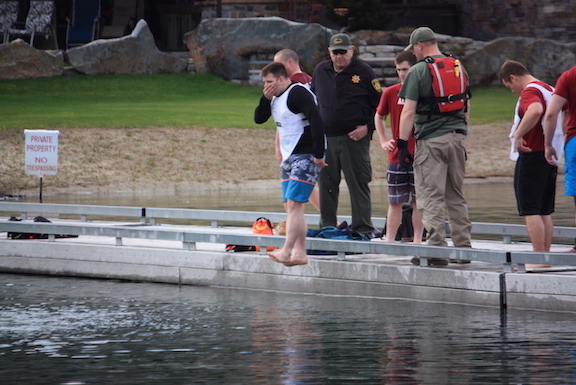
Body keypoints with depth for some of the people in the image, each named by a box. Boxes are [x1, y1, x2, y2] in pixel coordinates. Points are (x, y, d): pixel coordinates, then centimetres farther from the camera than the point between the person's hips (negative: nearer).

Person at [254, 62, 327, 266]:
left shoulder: (298, 93, -15)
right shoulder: (276, 97, 14)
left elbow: (316, 121, -22)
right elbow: (259, 119, 15)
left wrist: (318, 154, -24)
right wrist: (266, 99, -3)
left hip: (305, 157, -10)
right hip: (288, 158, 10)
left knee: (294, 204, -15)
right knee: (292, 206, 8)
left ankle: (286, 251, -19)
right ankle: (300, 253, 10)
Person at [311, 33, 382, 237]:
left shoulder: (364, 72, -1)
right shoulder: (320, 71, 11)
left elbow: (378, 104, 2)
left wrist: (367, 126, -7)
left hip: (354, 138, -4)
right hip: (325, 138, 4)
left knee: (358, 184, -4)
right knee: (326, 185, 7)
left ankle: (363, 227, 0)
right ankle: (327, 227, 14)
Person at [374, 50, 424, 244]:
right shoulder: (390, 93, 3)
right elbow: (378, 117, 19)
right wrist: (383, 141, 9)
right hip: (396, 155, 2)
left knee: (419, 201, 3)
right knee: (395, 201, 4)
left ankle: (417, 240, 9)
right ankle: (389, 240, 7)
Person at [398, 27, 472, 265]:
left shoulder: (419, 71, -7)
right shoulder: (458, 68, 12)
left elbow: (409, 112, -10)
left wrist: (402, 144, -7)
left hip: (431, 140, -6)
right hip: (458, 138, 6)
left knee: (431, 197, -4)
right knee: (456, 196, 13)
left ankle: (436, 249, -9)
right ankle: (463, 247, 13)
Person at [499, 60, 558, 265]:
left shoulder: (530, 91, -14)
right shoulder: (548, 89, 16)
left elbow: (535, 110, -36)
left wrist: (518, 135, -32)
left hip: (532, 156, -9)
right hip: (550, 156, 9)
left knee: (530, 210, -7)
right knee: (545, 211, 13)